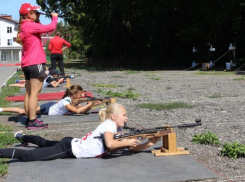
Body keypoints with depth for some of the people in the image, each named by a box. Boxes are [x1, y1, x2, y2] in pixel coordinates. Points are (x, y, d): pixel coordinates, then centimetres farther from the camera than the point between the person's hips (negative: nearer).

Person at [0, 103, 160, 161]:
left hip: (73, 145, 9)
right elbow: (110, 144, -39)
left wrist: (148, 144, -8)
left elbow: (134, 148, 7)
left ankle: (22, 137, 55)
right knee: (28, 156, -13)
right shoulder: (109, 124, -20)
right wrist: (127, 142, -25)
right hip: (68, 148, -9)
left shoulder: (118, 130, 6)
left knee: (46, 143, 34)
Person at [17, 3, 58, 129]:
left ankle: (28, 118, 16)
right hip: (35, 63, -10)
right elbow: (50, 28, -16)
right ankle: (32, 121, -10)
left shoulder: (24, 26, 14)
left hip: (27, 63, 10)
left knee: (29, 92, 12)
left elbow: (38, 29, 22)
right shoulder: (30, 25, -14)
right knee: (34, 93, -9)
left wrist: (37, 20, 10)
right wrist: (55, 17, 0)